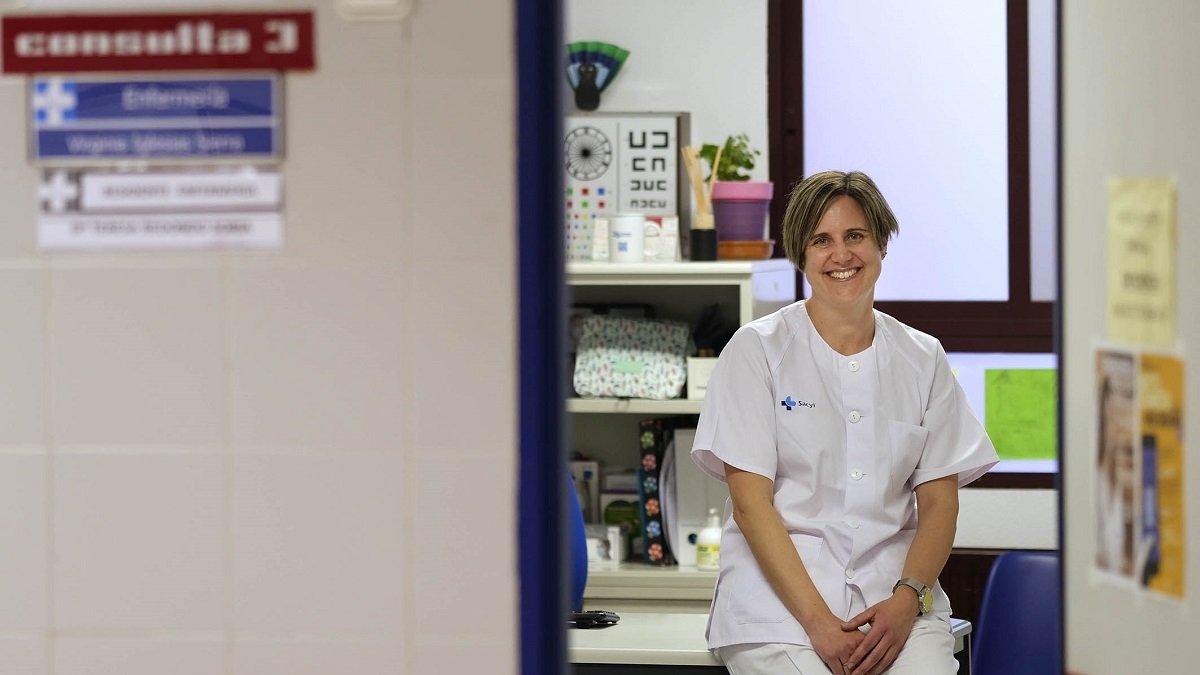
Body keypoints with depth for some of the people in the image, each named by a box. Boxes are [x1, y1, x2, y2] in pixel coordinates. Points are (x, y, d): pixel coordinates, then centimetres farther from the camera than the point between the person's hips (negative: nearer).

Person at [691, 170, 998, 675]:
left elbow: (938, 501, 9)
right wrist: (817, 620, -14)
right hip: (778, 598, -2)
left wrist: (905, 601, -10)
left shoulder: (923, 359, 13)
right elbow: (751, 501, -3)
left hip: (895, 599, 2)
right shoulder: (757, 350, 4)